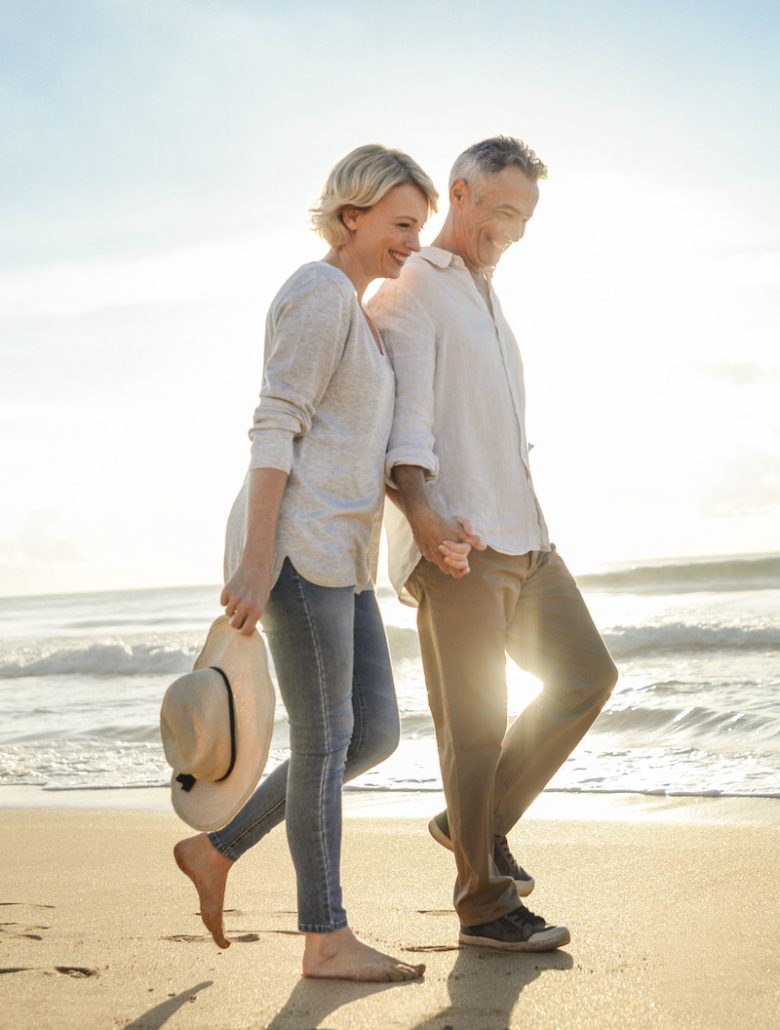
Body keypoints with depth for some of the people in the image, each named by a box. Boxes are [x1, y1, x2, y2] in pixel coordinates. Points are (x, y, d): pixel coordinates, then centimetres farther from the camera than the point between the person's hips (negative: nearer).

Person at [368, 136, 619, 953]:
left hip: (519, 537, 9)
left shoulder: (486, 303, 26)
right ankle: (486, 903, 7)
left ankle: (477, 821, 17)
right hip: (453, 543, -9)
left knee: (586, 677, 7)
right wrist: (419, 510, -29)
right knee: (475, 723, -5)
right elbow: (405, 415, -15)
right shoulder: (410, 290, -1)